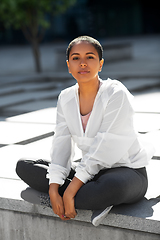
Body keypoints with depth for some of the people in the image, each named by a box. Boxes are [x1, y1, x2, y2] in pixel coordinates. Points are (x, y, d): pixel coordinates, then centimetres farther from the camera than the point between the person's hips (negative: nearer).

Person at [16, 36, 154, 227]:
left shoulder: (117, 94, -17)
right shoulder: (66, 98, 2)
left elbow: (104, 150, -22)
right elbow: (61, 144, -3)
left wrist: (70, 192, -26)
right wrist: (53, 189, -18)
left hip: (126, 170, -7)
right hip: (91, 171, 7)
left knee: (113, 186, -44)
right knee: (23, 167, -5)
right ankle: (97, 199, -15)